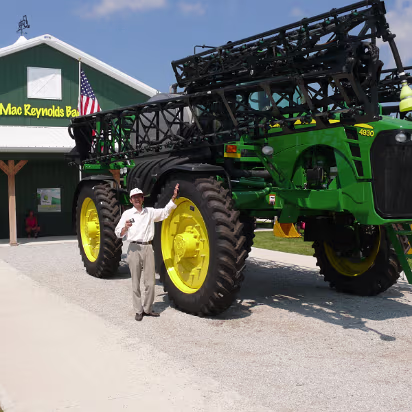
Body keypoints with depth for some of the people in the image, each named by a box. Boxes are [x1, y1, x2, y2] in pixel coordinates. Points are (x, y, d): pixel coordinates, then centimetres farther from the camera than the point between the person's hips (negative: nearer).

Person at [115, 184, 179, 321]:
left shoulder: (150, 212, 14)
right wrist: (125, 227, -19)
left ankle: (147, 309, 16)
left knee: (150, 282, 3)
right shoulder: (127, 214, 5)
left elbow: (165, 212, 15)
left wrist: (173, 197, 6)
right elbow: (118, 233, 2)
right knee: (136, 282, 1)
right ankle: (138, 310, 10)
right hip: (134, 248, -2)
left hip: (148, 248, 3)